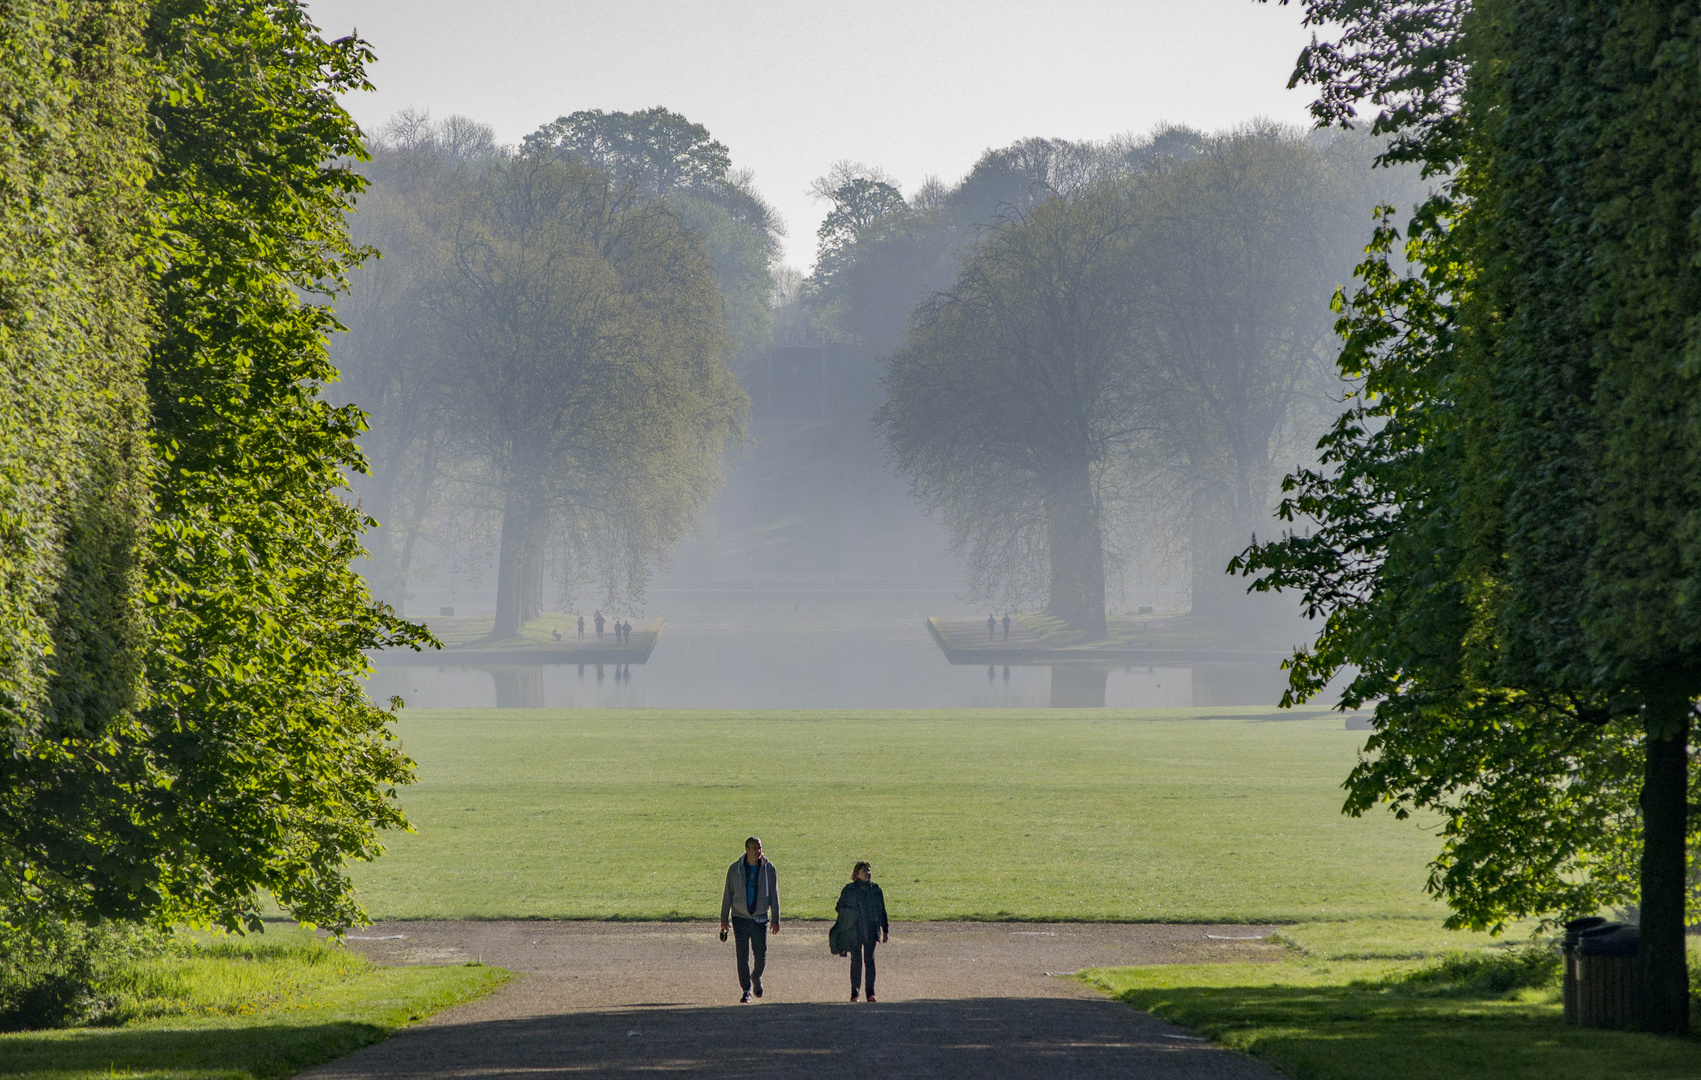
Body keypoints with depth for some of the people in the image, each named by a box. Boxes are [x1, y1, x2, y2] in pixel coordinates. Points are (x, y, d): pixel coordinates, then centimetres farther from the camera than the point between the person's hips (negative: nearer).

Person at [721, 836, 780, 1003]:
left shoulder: (768, 869, 1)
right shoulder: (735, 869, -1)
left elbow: (774, 895, 5)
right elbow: (727, 894, 4)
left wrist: (775, 919, 1)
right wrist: (724, 919, 2)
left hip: (760, 918, 1)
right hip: (740, 917, -1)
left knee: (761, 955, 0)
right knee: (742, 956, -5)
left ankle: (756, 978, 31)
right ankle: (746, 991, 2)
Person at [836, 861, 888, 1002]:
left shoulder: (875, 890, 9)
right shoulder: (849, 890, 3)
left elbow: (882, 911, 14)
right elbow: (840, 908, 9)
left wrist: (885, 930, 12)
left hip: (871, 930, 1)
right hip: (854, 931, -1)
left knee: (869, 959, -5)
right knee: (856, 960, 0)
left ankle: (870, 992, -5)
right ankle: (854, 992, 8)